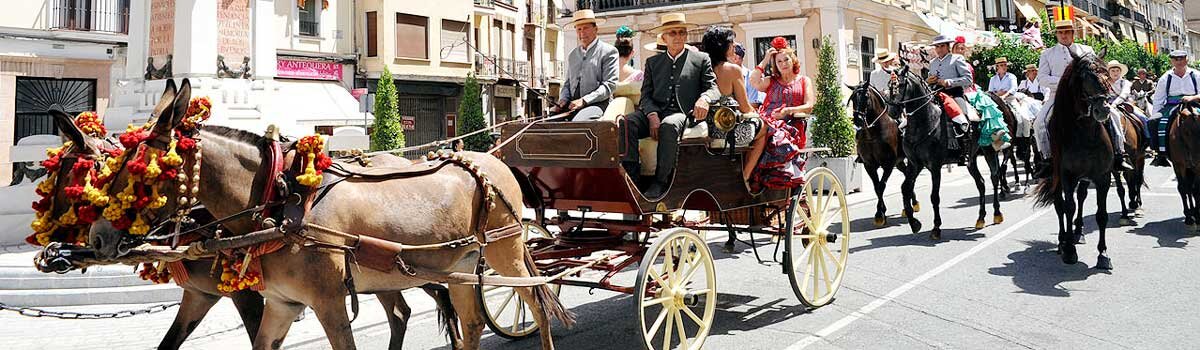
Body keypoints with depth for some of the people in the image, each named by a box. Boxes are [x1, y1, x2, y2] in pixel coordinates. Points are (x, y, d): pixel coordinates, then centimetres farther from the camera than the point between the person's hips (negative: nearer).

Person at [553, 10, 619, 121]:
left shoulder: (608, 51, 3)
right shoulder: (572, 55, 22)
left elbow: (609, 85, -5)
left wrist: (584, 100, -15)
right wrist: (563, 100, 3)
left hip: (597, 103, -5)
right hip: (573, 104, 6)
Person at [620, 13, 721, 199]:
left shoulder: (701, 59, 15)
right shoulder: (652, 62, 21)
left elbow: (713, 87, 7)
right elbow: (646, 94, 12)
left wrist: (704, 99, -19)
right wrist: (652, 115, -10)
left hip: (682, 113, -3)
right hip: (655, 112, 3)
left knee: (669, 125, -39)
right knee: (626, 122, -29)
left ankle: (661, 180, -29)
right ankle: (632, 175, -27)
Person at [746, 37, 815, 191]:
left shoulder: (804, 80, 21)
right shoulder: (771, 81, 27)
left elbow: (809, 106, 7)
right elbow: (754, 81, 5)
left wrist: (788, 110, -11)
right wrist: (765, 60, 13)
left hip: (791, 125, -3)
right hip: (768, 121, 3)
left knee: (765, 130, -37)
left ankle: (746, 175, -43)